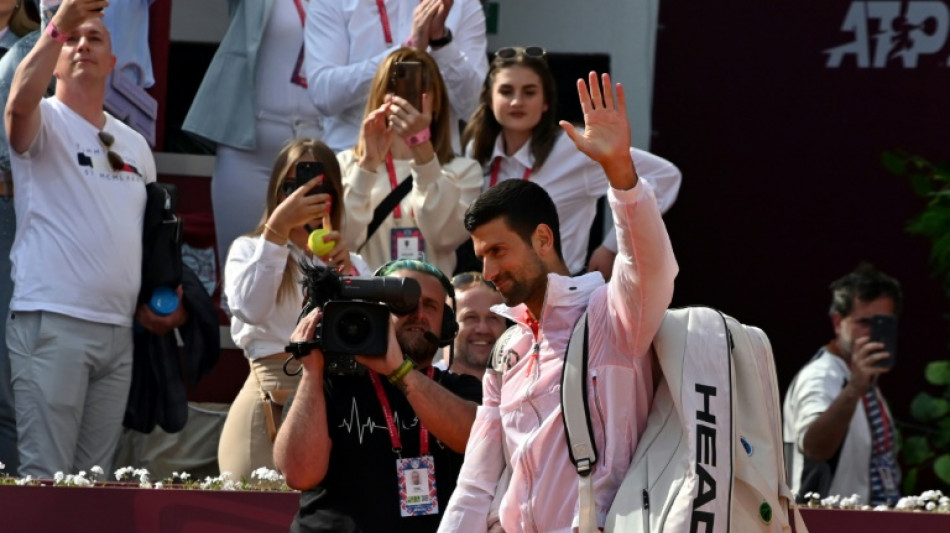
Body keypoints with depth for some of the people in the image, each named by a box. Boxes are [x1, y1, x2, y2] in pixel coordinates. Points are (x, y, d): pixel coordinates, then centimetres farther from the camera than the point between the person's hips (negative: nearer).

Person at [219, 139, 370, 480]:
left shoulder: (353, 265, 20)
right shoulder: (249, 250, 9)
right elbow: (251, 309, -14)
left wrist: (347, 276, -6)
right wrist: (278, 227, -14)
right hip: (272, 400, -3)